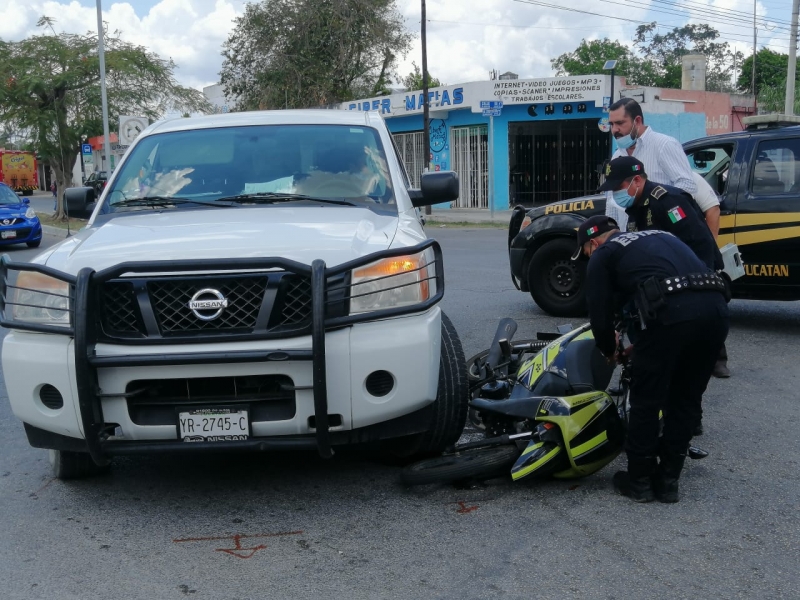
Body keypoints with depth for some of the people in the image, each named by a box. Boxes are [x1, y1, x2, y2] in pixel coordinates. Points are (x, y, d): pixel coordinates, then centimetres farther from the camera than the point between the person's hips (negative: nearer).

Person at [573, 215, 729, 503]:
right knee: (686, 401, 19)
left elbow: (600, 314, 13)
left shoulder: (602, 255, 17)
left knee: (646, 401, 11)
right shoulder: (661, 237, 36)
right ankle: (667, 480, 27)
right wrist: (643, 345, 44)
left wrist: (609, 351, 34)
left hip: (673, 314, -7)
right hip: (716, 309, 7)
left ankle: (639, 480, 22)